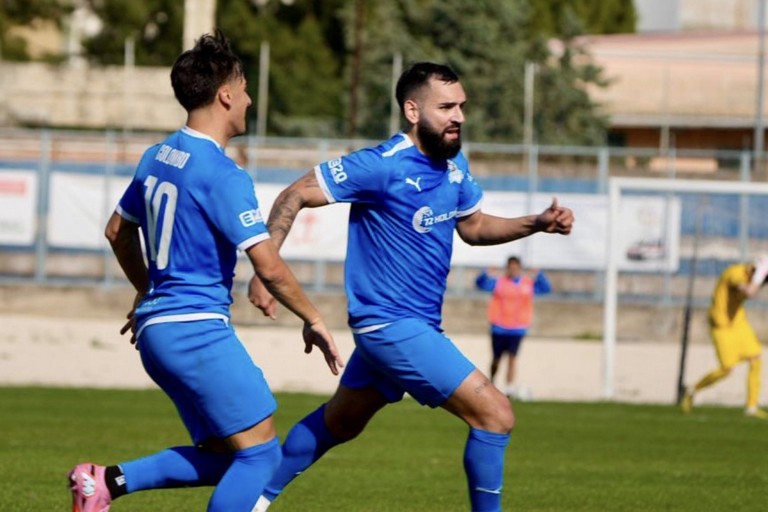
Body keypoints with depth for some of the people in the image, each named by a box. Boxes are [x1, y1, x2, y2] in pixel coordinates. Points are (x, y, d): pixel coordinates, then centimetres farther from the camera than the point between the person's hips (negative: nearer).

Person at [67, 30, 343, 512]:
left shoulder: (158, 157, 12)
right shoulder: (224, 176, -15)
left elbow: (118, 230, 25)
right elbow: (268, 266, -17)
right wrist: (314, 320, -5)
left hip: (157, 328, 9)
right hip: (199, 329, -9)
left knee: (225, 457, 12)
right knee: (260, 452, -6)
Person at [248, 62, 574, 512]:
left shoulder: (455, 165, 4)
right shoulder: (384, 166, -20)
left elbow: (474, 227, 19)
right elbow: (295, 196, -15)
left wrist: (537, 223, 4)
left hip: (418, 324, 9)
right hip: (392, 326, -9)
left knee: (338, 424, 24)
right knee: (495, 415, -13)